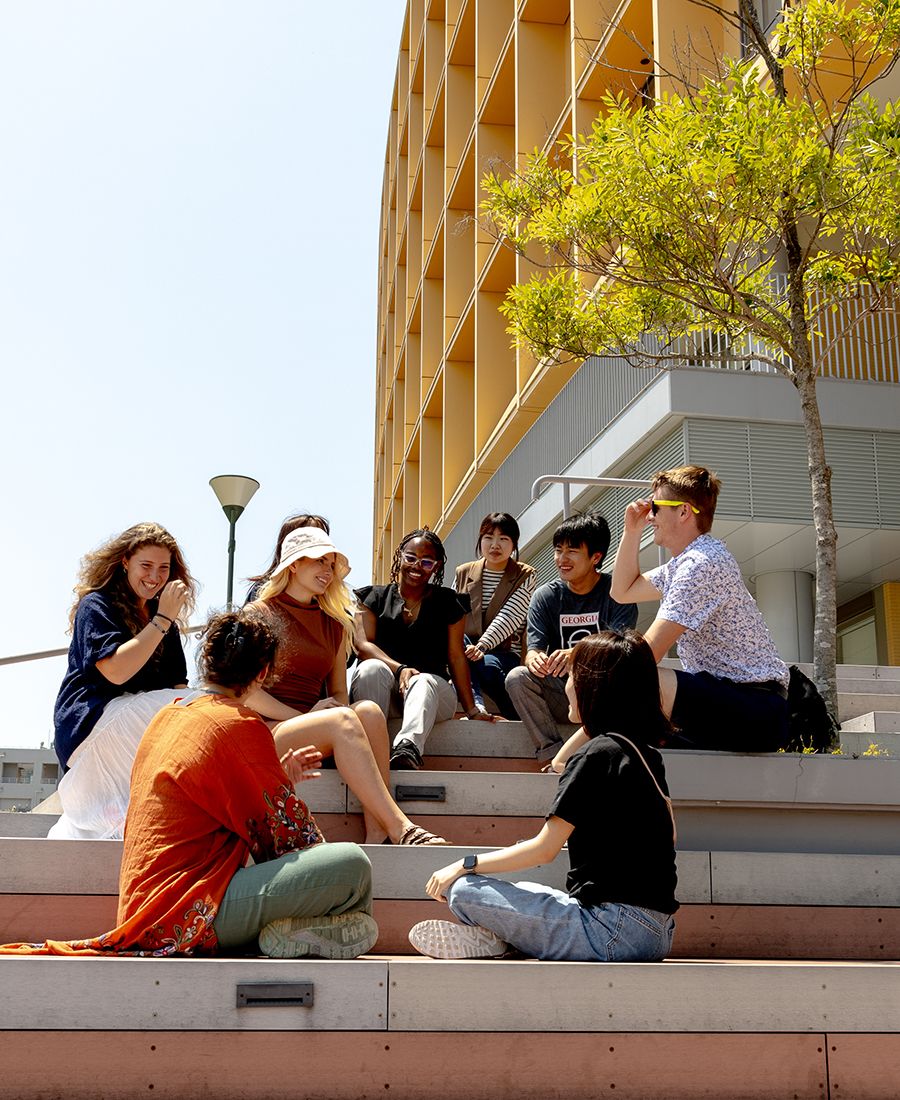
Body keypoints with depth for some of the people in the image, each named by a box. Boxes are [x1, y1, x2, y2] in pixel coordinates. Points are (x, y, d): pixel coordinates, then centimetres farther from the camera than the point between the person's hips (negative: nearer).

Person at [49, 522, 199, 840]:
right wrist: (163, 620, -15)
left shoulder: (162, 616, 20)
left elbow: (177, 684, 12)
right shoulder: (96, 606, -1)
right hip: (90, 720, -7)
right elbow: (115, 672, -17)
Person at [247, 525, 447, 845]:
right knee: (341, 719, -32)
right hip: (266, 731, -5)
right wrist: (303, 715, -11)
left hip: (314, 735, 5)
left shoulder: (334, 625, 21)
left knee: (369, 711, -27)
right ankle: (400, 829, -38)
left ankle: (376, 835, -37)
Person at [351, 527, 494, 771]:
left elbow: (456, 657, 10)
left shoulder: (447, 602, 15)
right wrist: (399, 668, -19)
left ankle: (408, 748, -65)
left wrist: (472, 710, 1)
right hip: (379, 693, 0)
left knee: (423, 682, -35)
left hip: (432, 689, 0)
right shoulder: (375, 597, 13)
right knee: (371, 668, -33)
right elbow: (362, 644, -1)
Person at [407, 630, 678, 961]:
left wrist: (464, 865, -4)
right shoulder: (645, 754, 11)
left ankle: (492, 940, 10)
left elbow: (544, 849, -12)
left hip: (614, 929, -9)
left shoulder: (597, 755, -14)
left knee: (463, 890, -11)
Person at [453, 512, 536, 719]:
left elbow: (509, 617, -15)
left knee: (486, 664, -37)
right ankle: (475, 704, -45)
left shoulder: (526, 576, 1)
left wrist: (482, 645, -31)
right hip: (468, 646, 3)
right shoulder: (463, 573, 11)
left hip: (506, 654, -3)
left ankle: (521, 715, -19)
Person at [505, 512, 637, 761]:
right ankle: (553, 754, -23)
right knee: (517, 677, -23)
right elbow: (533, 649, -4)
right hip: (560, 696, 3)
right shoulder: (545, 596, 5)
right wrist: (534, 659, -31)